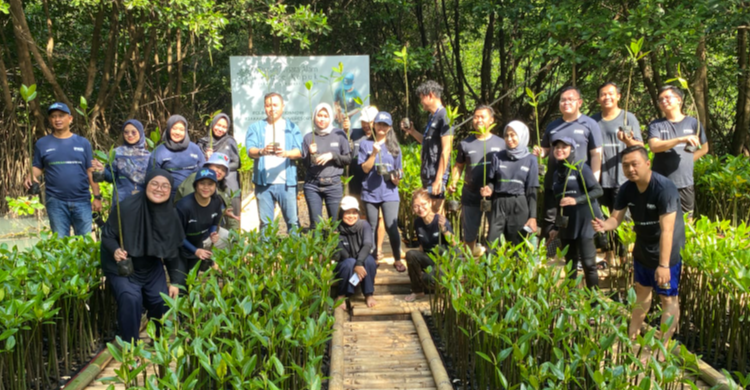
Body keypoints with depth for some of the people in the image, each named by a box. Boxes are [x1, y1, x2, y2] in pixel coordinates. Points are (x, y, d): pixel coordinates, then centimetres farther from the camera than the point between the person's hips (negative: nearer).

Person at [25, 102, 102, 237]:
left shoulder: (83, 143, 7)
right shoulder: (42, 143, 6)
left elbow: (91, 171, 6)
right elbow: (37, 167, 10)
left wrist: (97, 196, 1)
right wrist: (31, 177, -14)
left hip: (82, 200, 0)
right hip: (56, 201, 0)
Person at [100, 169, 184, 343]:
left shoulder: (170, 214, -10)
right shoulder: (127, 207, -27)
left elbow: (173, 250, 0)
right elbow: (107, 235, -14)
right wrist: (115, 250, -36)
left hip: (152, 268, 5)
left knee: (162, 301, -5)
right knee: (131, 299, -26)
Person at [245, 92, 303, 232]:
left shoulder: (291, 127, 11)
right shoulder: (256, 128, 11)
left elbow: (299, 152, -1)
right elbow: (250, 151, -3)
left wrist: (286, 153, -22)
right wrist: (262, 151, -25)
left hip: (286, 182, 0)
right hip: (263, 182, 1)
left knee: (293, 221, -2)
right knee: (265, 223, 4)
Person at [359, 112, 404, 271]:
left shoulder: (394, 147, 8)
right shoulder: (366, 144, 4)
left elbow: (398, 171, 11)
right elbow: (365, 168, -3)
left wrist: (396, 179, -10)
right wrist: (374, 153, -15)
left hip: (389, 192, 0)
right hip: (370, 192, 0)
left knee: (391, 227, -10)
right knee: (372, 228, 8)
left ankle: (397, 259, 4)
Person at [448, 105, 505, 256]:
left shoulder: (500, 143, 3)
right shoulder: (465, 144, 6)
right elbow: (458, 166, 10)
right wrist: (453, 183, -6)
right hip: (471, 195, 1)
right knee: (469, 231, 10)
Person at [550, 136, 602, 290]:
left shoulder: (580, 167, -5)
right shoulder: (557, 173, 14)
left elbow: (598, 190, -11)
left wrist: (576, 200, -22)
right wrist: (556, 227, 19)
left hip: (585, 222, -6)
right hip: (567, 224, 6)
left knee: (588, 263, -8)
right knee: (570, 264, 11)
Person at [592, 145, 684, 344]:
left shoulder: (665, 189, -28)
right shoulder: (627, 189, -7)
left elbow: (667, 230, -31)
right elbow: (616, 218, -5)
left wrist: (663, 264, -35)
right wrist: (604, 225, -30)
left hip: (667, 252, -7)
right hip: (642, 249, 7)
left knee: (668, 299, 3)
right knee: (642, 291, 22)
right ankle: (632, 336, 37)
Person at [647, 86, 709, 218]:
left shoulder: (692, 123, 5)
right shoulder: (656, 125, 3)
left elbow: (704, 148, 18)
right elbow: (654, 146, -16)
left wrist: (686, 161, 5)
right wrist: (681, 139, -24)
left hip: (685, 184, 1)